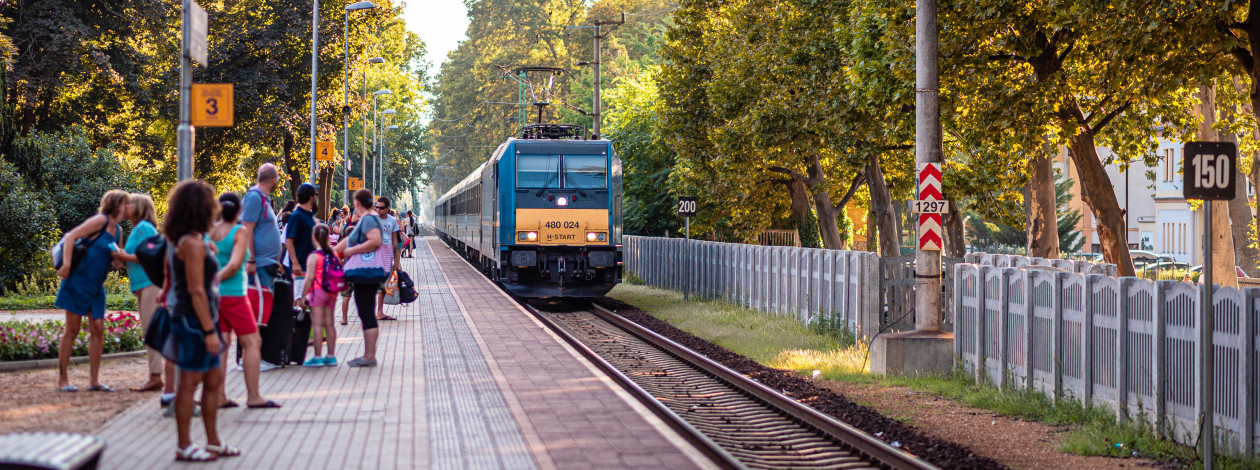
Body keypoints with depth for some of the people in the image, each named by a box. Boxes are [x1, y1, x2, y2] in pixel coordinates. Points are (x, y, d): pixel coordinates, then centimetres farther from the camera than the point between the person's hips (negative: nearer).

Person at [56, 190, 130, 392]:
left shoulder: (118, 230, 12)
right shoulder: (101, 220, -11)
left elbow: (115, 263, 18)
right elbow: (71, 237, -16)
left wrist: (119, 258, -5)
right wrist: (66, 265, -23)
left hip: (96, 287, 7)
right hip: (78, 282, -7)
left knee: (98, 330, 2)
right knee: (72, 329, -2)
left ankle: (94, 381, 7)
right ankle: (63, 379, 5)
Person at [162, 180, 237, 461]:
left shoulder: (177, 241, 12)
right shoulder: (193, 243, -17)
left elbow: (171, 281, 18)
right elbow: (196, 291, -21)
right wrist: (209, 330, -21)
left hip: (186, 318, 10)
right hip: (194, 321, -10)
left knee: (214, 380, 14)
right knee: (190, 382, -2)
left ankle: (213, 442, 21)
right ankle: (184, 446, 5)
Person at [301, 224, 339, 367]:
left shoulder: (314, 256, -10)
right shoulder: (333, 253, 7)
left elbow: (310, 277, -13)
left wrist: (304, 295, -7)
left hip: (318, 291, -6)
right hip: (332, 292, 6)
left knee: (317, 324, -5)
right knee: (329, 324, 10)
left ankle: (317, 357, -6)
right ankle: (331, 356, 13)